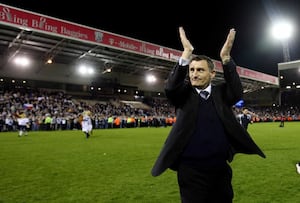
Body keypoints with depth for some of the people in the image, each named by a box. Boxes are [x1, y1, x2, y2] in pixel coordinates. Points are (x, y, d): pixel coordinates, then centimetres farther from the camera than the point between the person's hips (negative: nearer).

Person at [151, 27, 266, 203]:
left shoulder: (221, 93, 2)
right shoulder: (185, 95, -2)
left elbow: (237, 93, -17)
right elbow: (170, 88, -21)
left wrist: (226, 57, -26)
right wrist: (186, 53, -28)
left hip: (221, 169, 2)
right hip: (191, 171, -2)